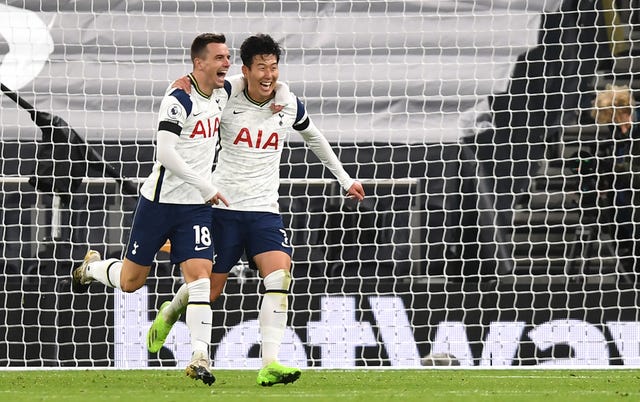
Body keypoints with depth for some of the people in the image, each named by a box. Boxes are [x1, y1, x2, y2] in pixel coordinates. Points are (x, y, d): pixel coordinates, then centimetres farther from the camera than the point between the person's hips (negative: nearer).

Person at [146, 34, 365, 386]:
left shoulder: (290, 105, 2)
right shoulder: (226, 102, -8)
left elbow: (314, 138, 23)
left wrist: (344, 179, 28)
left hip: (265, 211, 2)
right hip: (223, 208, -2)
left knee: (280, 277, -20)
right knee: (208, 289, 4)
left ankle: (269, 365, -25)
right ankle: (169, 313, 40)